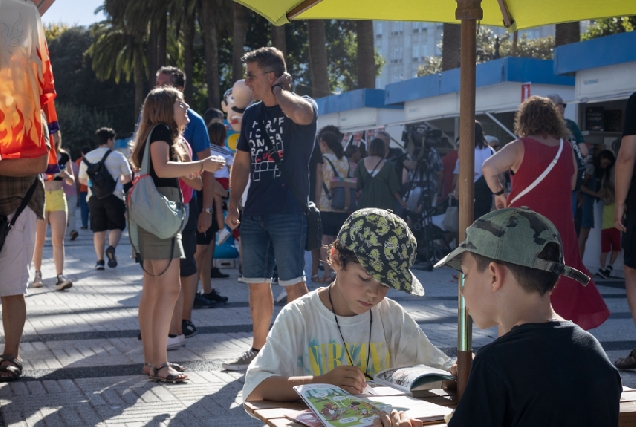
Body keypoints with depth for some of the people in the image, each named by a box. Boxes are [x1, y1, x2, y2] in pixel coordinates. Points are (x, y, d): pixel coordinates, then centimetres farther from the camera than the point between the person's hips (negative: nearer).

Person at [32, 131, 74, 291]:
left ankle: (60, 276, -10)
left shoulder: (64, 156, 9)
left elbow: (71, 181, 13)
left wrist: (67, 176, -9)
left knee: (58, 239, -5)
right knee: (39, 240, 3)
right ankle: (37, 274, 15)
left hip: (58, 198, 2)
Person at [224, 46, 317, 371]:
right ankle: (258, 351, 21)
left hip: (288, 212, -6)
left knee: (293, 283, -6)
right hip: (254, 213, 7)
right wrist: (233, 205, 12)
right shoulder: (252, 113, 16)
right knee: (257, 284, 10)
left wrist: (280, 89, -13)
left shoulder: (303, 105, -4)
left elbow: (301, 115, -31)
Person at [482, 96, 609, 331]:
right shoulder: (566, 149, 3)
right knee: (560, 275, 14)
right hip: (560, 223, 3)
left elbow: (489, 168, -22)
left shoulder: (520, 147, -10)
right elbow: (572, 183, 14)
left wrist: (498, 192, -7)